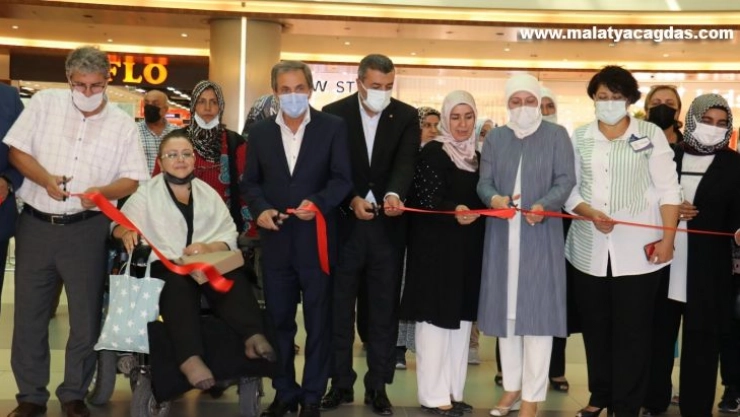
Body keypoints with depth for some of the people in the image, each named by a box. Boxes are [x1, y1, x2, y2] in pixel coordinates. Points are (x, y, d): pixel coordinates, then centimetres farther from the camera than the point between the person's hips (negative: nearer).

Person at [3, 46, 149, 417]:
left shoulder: (122, 124, 1)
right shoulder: (44, 103, 2)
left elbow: (134, 179, -1)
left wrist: (103, 192, -20)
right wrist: (45, 179, -16)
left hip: (86, 230, -1)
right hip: (35, 224, 1)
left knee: (86, 315, 4)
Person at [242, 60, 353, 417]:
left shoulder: (333, 127, -2)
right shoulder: (260, 132, 7)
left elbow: (342, 178, -5)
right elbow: (250, 181, 10)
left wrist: (318, 202, -22)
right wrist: (260, 209, -9)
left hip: (317, 239, -3)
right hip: (275, 239, 3)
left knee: (318, 321, 6)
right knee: (278, 320, 10)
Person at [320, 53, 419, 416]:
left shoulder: (406, 116, 1)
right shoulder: (334, 113, -1)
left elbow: (405, 163, -12)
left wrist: (393, 194, -32)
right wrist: (351, 200, -20)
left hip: (387, 224, 1)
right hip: (344, 222, 0)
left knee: (384, 309, 7)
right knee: (339, 306, 7)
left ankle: (377, 386, 17)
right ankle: (341, 383, 19)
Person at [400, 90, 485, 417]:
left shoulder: (477, 156, 13)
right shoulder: (433, 153, -9)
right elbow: (426, 201, -18)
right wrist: (455, 212, -34)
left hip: (468, 251, 7)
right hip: (437, 249, -7)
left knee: (460, 320, 11)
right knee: (436, 319, -3)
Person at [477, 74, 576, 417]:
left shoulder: (556, 135, 4)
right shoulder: (495, 138, 12)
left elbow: (566, 180, -5)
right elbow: (484, 182, 6)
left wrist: (543, 206, -23)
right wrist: (494, 198, -18)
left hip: (540, 234, -3)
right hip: (503, 235, 3)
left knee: (537, 309, -3)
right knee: (506, 308, 8)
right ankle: (512, 386, 21)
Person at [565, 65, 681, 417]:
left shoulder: (651, 134, 1)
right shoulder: (579, 137, 6)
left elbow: (668, 189, -1)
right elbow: (568, 188, 4)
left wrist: (668, 238, -8)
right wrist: (591, 213, -14)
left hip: (637, 249, -2)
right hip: (590, 249, 2)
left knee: (632, 331, 0)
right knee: (595, 328, 11)